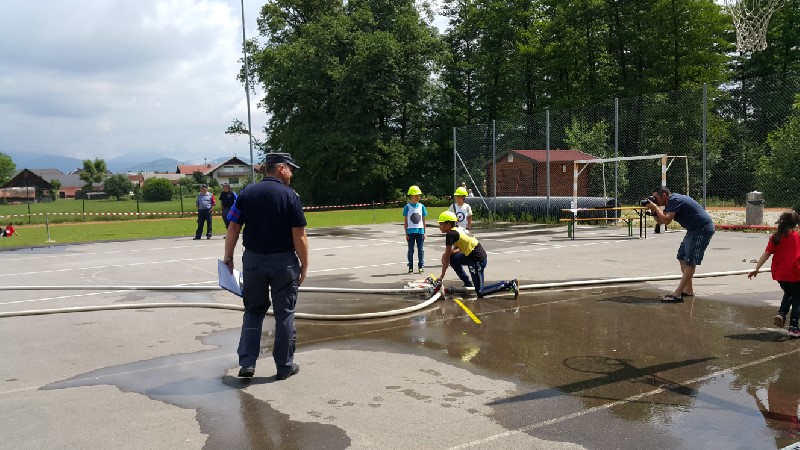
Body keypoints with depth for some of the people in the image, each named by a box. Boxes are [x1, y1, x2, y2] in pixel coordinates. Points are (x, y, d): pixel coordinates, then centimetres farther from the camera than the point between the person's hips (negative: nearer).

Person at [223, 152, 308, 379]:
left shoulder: (247, 193, 1)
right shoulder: (290, 196, -10)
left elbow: (233, 229, 0)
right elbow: (299, 236, -12)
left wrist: (228, 258, 9)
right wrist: (304, 265, -3)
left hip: (253, 260, 4)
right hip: (283, 262, -3)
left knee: (253, 311, 17)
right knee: (284, 314, 9)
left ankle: (247, 363, 12)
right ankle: (285, 366, 16)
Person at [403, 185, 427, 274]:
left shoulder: (421, 206, 5)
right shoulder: (407, 207, -2)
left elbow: (423, 220, 9)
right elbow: (405, 221, 0)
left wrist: (424, 232, 6)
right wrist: (406, 233, -3)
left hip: (420, 231, 2)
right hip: (411, 231, -2)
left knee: (421, 250, 5)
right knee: (411, 250, 6)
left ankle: (421, 266, 13)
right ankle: (410, 268, 12)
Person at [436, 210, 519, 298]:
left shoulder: (450, 234, -13)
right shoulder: (458, 229, 13)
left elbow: (447, 257, -11)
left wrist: (441, 276, -5)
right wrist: (448, 253, 1)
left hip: (477, 260, -9)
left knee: (480, 292, -4)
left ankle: (509, 284, -5)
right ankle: (468, 283, 19)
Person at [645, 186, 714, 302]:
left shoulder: (675, 200, -17)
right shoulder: (671, 202, 14)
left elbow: (666, 220, -27)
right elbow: (660, 221, 14)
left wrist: (655, 207, -17)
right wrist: (653, 211, 0)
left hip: (702, 230, -11)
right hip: (694, 230, 11)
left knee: (690, 262, -13)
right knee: (682, 258, 15)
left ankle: (677, 294, -17)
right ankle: (688, 289, 21)